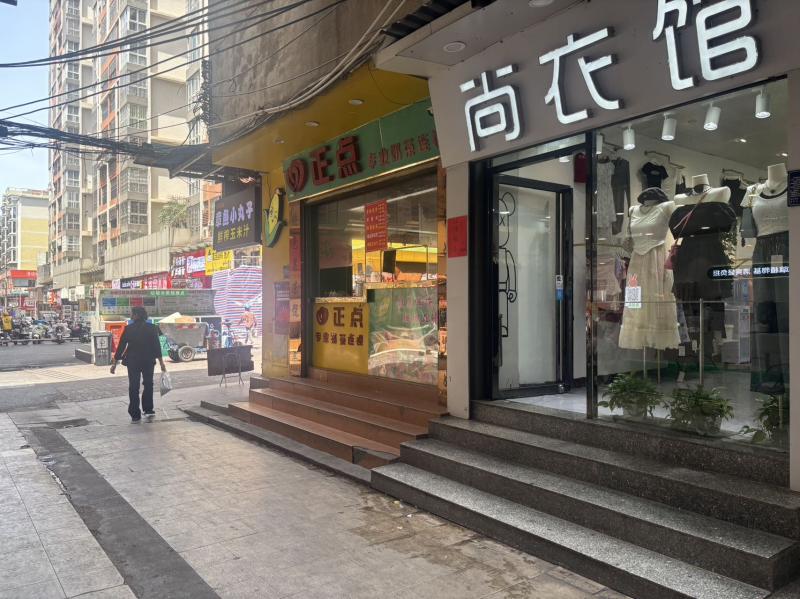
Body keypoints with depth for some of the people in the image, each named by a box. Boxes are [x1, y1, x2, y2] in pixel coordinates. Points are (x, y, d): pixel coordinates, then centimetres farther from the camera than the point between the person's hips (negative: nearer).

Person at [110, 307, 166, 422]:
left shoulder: (129, 329, -7)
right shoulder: (152, 328, -5)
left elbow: (121, 347, -5)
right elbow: (157, 346, -4)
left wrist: (115, 363, 3)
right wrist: (161, 363, 0)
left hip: (133, 362, -1)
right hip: (148, 361, 1)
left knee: (133, 387, 7)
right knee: (148, 384, 19)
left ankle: (135, 415, 8)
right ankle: (148, 410, 17)